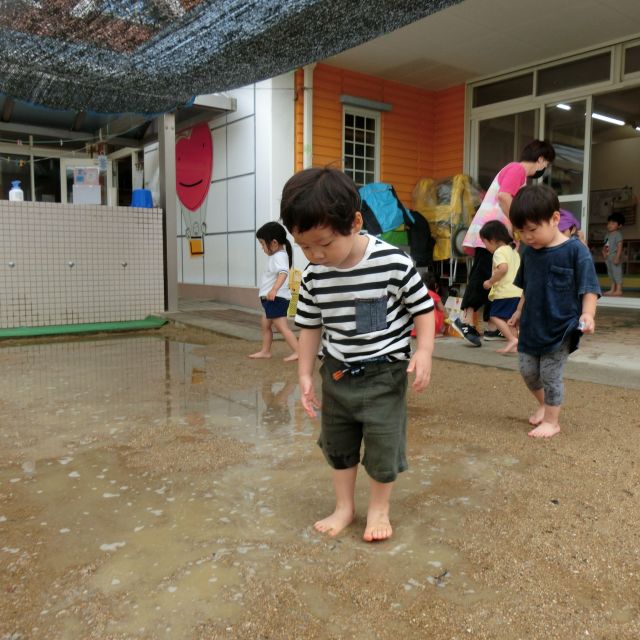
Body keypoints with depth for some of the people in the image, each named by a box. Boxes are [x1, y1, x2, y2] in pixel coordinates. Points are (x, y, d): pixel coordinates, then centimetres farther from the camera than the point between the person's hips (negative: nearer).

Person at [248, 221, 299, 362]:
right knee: (265, 324, 19)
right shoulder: (275, 256, 16)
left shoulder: (279, 256, -17)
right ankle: (265, 351, 28)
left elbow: (283, 273, -35)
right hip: (271, 299, 11)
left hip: (277, 299, -11)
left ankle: (298, 351, -13)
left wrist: (274, 289, -48)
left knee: (282, 326, -13)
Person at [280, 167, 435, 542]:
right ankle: (345, 507, 36)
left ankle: (379, 508, 29)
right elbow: (311, 327, 5)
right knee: (337, 443, 16)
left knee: (383, 444, 4)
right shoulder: (314, 276, -7)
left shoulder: (394, 262, -20)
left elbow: (423, 307, -8)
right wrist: (305, 375, 5)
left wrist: (424, 351, -19)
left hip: (385, 373, -4)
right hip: (337, 373, 5)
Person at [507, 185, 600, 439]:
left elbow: (588, 288, -14)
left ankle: (552, 421, 19)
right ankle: (543, 404, 39)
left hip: (560, 327, -6)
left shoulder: (575, 250, -15)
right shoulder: (529, 252, 2)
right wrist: (520, 311, 19)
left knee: (551, 375, 0)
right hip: (532, 325, 6)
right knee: (528, 371, 13)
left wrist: (587, 314, -27)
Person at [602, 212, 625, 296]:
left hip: (614, 257, -9)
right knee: (610, 273, 14)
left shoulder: (617, 234, -13)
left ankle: (618, 290, -1)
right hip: (608, 257, 9)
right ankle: (612, 289, 22)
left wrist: (617, 257, -23)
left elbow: (619, 246, -18)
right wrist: (604, 252, 2)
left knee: (617, 272, -6)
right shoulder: (607, 234, 12)